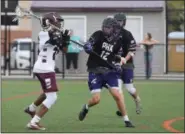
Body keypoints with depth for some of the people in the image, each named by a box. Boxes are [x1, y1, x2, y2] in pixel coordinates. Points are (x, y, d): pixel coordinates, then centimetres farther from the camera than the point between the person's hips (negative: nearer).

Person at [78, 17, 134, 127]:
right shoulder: (99, 35, -7)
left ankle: (127, 120, 1)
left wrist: (117, 65, -3)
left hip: (109, 71, 2)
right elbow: (88, 45, -15)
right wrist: (88, 47, -38)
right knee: (96, 99, -10)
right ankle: (86, 108, 25)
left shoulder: (118, 41, 2)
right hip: (95, 71, -2)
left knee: (117, 95, -10)